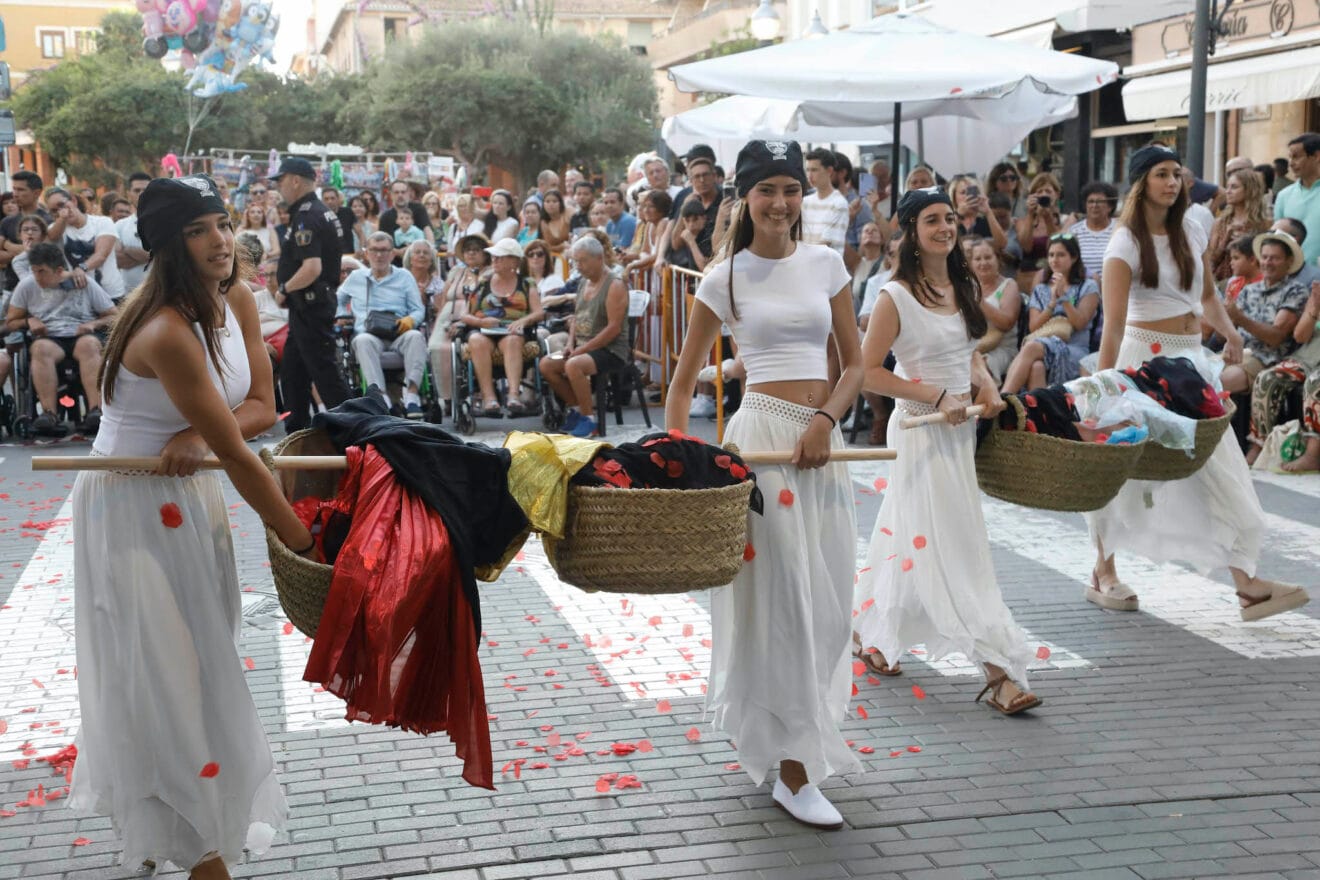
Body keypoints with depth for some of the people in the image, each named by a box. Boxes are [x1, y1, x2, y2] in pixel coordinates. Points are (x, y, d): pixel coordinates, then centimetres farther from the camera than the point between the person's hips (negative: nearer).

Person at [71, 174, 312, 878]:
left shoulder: (236, 300, -3)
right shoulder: (167, 332, -29)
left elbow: (261, 408, -1)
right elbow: (238, 457, -27)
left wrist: (201, 433, -21)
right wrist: (301, 541, -22)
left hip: (189, 493, 8)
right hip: (131, 506, -8)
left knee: (201, 653, 16)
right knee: (162, 667, -1)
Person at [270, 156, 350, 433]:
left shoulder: (307, 217, -18)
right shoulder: (324, 212, 13)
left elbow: (312, 268, -29)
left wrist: (285, 288, -14)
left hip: (310, 305, -11)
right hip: (308, 307, 11)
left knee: (324, 371, -6)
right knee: (291, 371, 16)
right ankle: (297, 433, 23)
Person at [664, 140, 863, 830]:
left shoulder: (825, 264, 9)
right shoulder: (726, 278, 0)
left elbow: (855, 363, 8)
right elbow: (684, 378, 4)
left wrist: (826, 420, -8)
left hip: (821, 437, 4)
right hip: (761, 432, -4)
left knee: (827, 597, 10)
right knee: (783, 597, -4)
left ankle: (793, 729, 34)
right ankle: (794, 772, 3)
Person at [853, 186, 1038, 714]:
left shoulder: (964, 288, 9)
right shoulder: (896, 297, -12)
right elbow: (868, 372, -13)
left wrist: (987, 387, -1)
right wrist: (938, 398, -18)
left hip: (962, 427, 7)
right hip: (921, 429, -7)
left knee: (908, 534, 14)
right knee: (955, 546, -8)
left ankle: (870, 634, 30)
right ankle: (998, 669, -9)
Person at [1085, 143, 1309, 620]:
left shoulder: (1190, 231, 10)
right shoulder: (1127, 242, -10)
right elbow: (1114, 322, -18)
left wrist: (1229, 331, 3)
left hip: (1191, 356, 6)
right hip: (1145, 353, -6)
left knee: (1220, 465, 0)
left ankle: (1246, 583, 0)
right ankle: (1104, 573, 19)